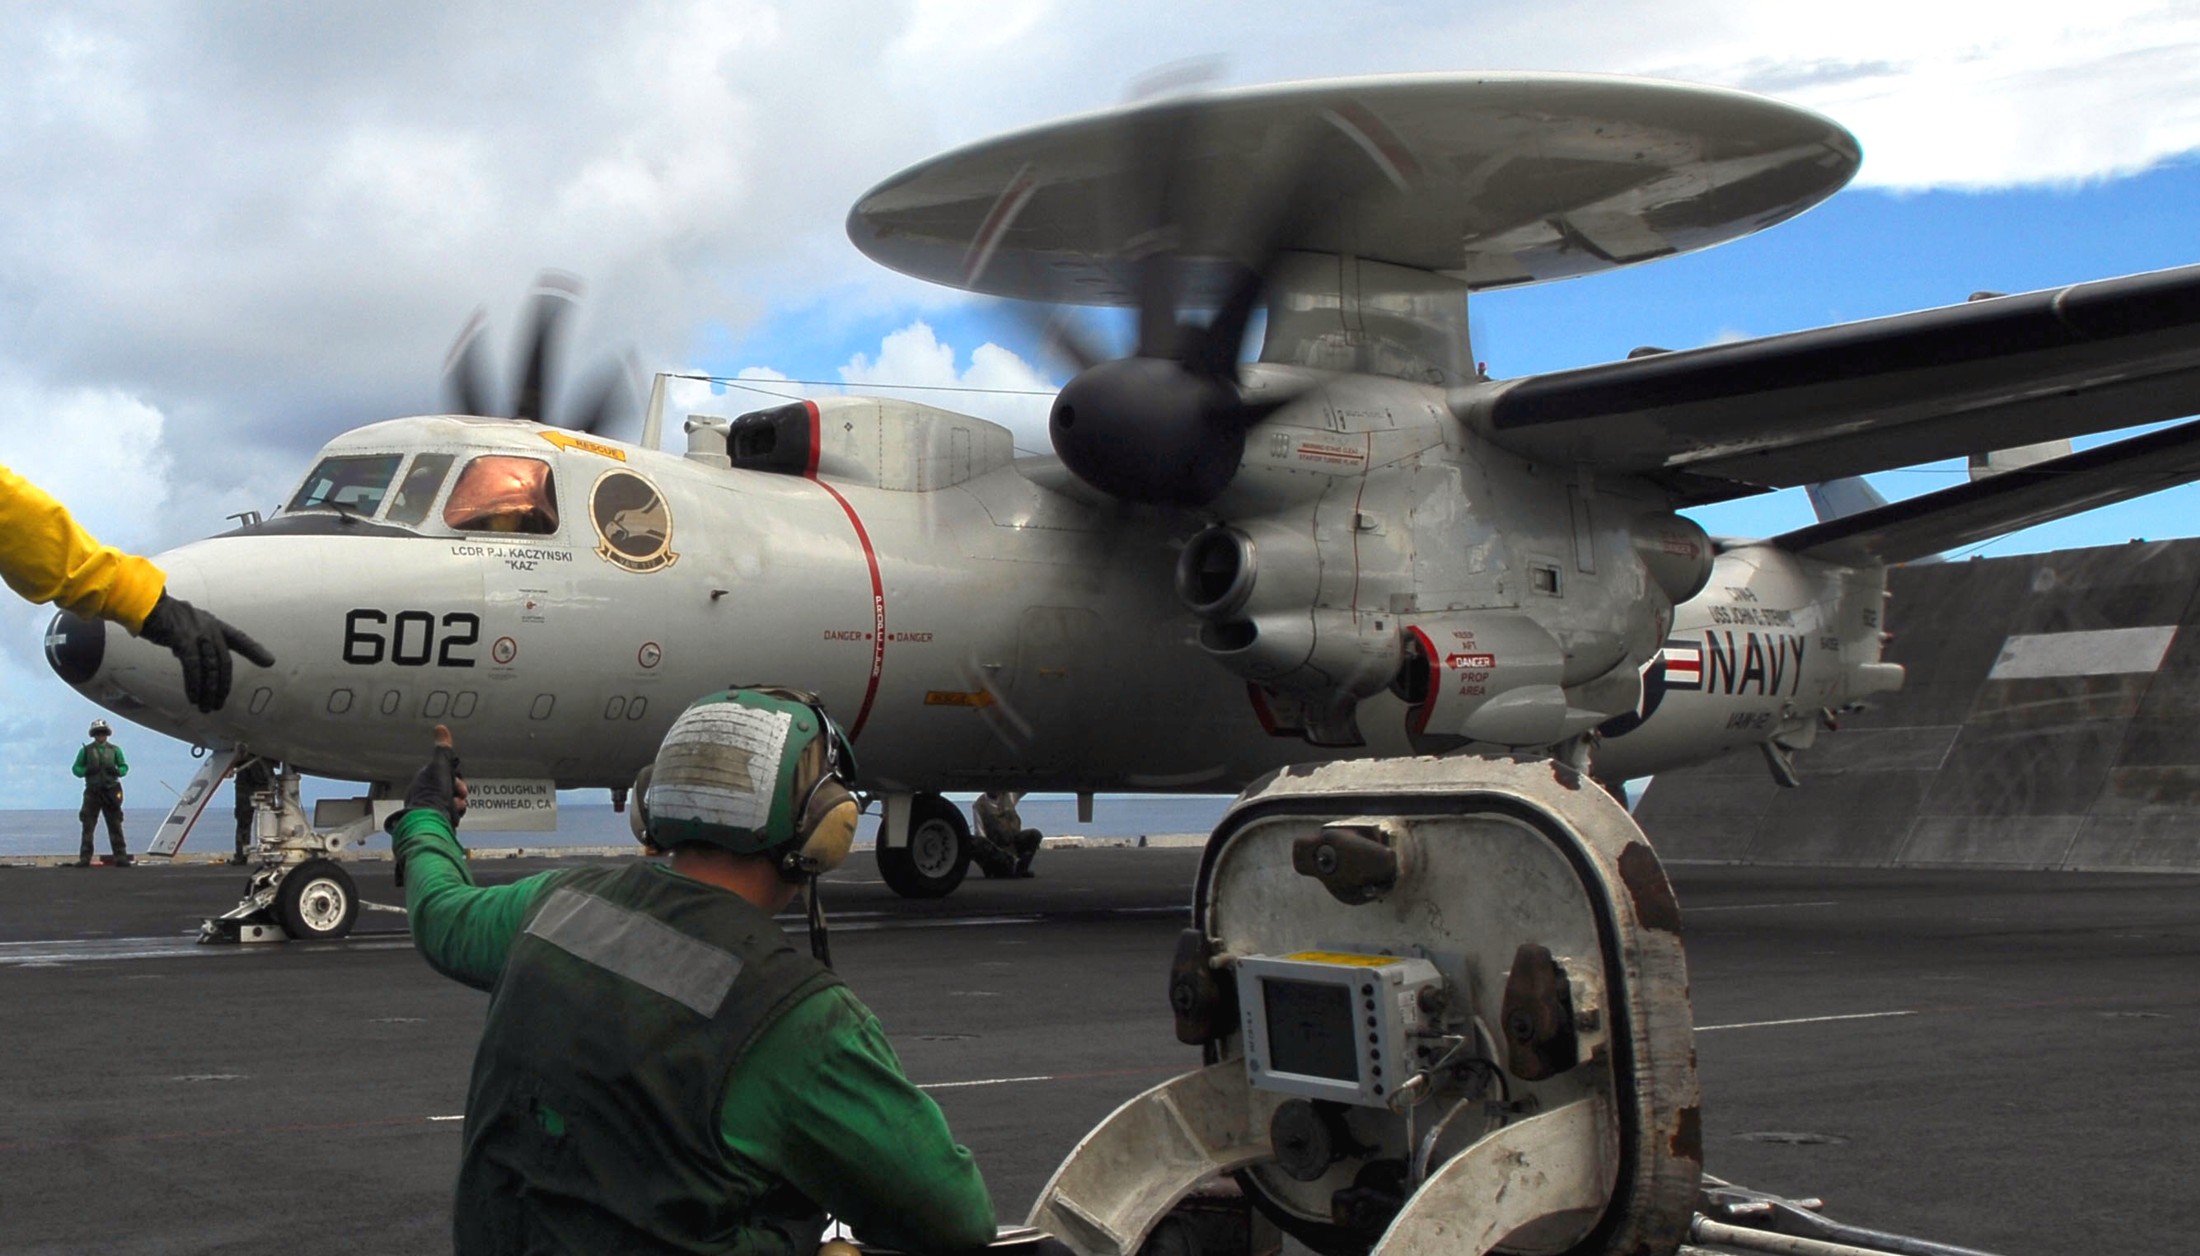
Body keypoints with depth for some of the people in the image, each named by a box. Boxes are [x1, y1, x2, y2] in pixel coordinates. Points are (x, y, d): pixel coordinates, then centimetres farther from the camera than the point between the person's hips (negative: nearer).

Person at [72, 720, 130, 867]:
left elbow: (124, 767, 13)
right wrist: (86, 771, -12)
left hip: (111, 792, 0)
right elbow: (75, 768, 8)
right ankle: (85, 858, -1)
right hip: (92, 792, 0)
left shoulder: (115, 750, 10)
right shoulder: (85, 750, 7)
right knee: (88, 826, -3)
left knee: (115, 826, 0)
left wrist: (117, 771, -10)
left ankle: (121, 857, 1)